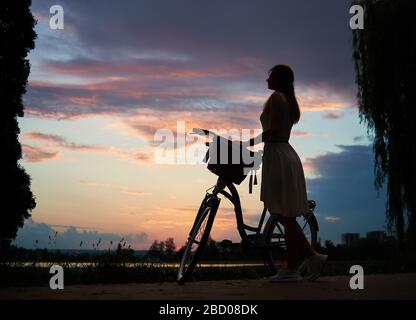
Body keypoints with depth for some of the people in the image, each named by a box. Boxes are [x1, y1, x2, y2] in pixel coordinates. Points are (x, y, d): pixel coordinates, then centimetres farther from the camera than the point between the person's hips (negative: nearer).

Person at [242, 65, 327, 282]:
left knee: (285, 215, -6)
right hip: (285, 155, 10)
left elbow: (273, 130, -18)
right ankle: (312, 257, 12)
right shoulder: (289, 100, 21)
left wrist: (247, 143, -12)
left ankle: (292, 269, -1)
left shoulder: (276, 97, -8)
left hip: (278, 157, -10)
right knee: (285, 215, 13)